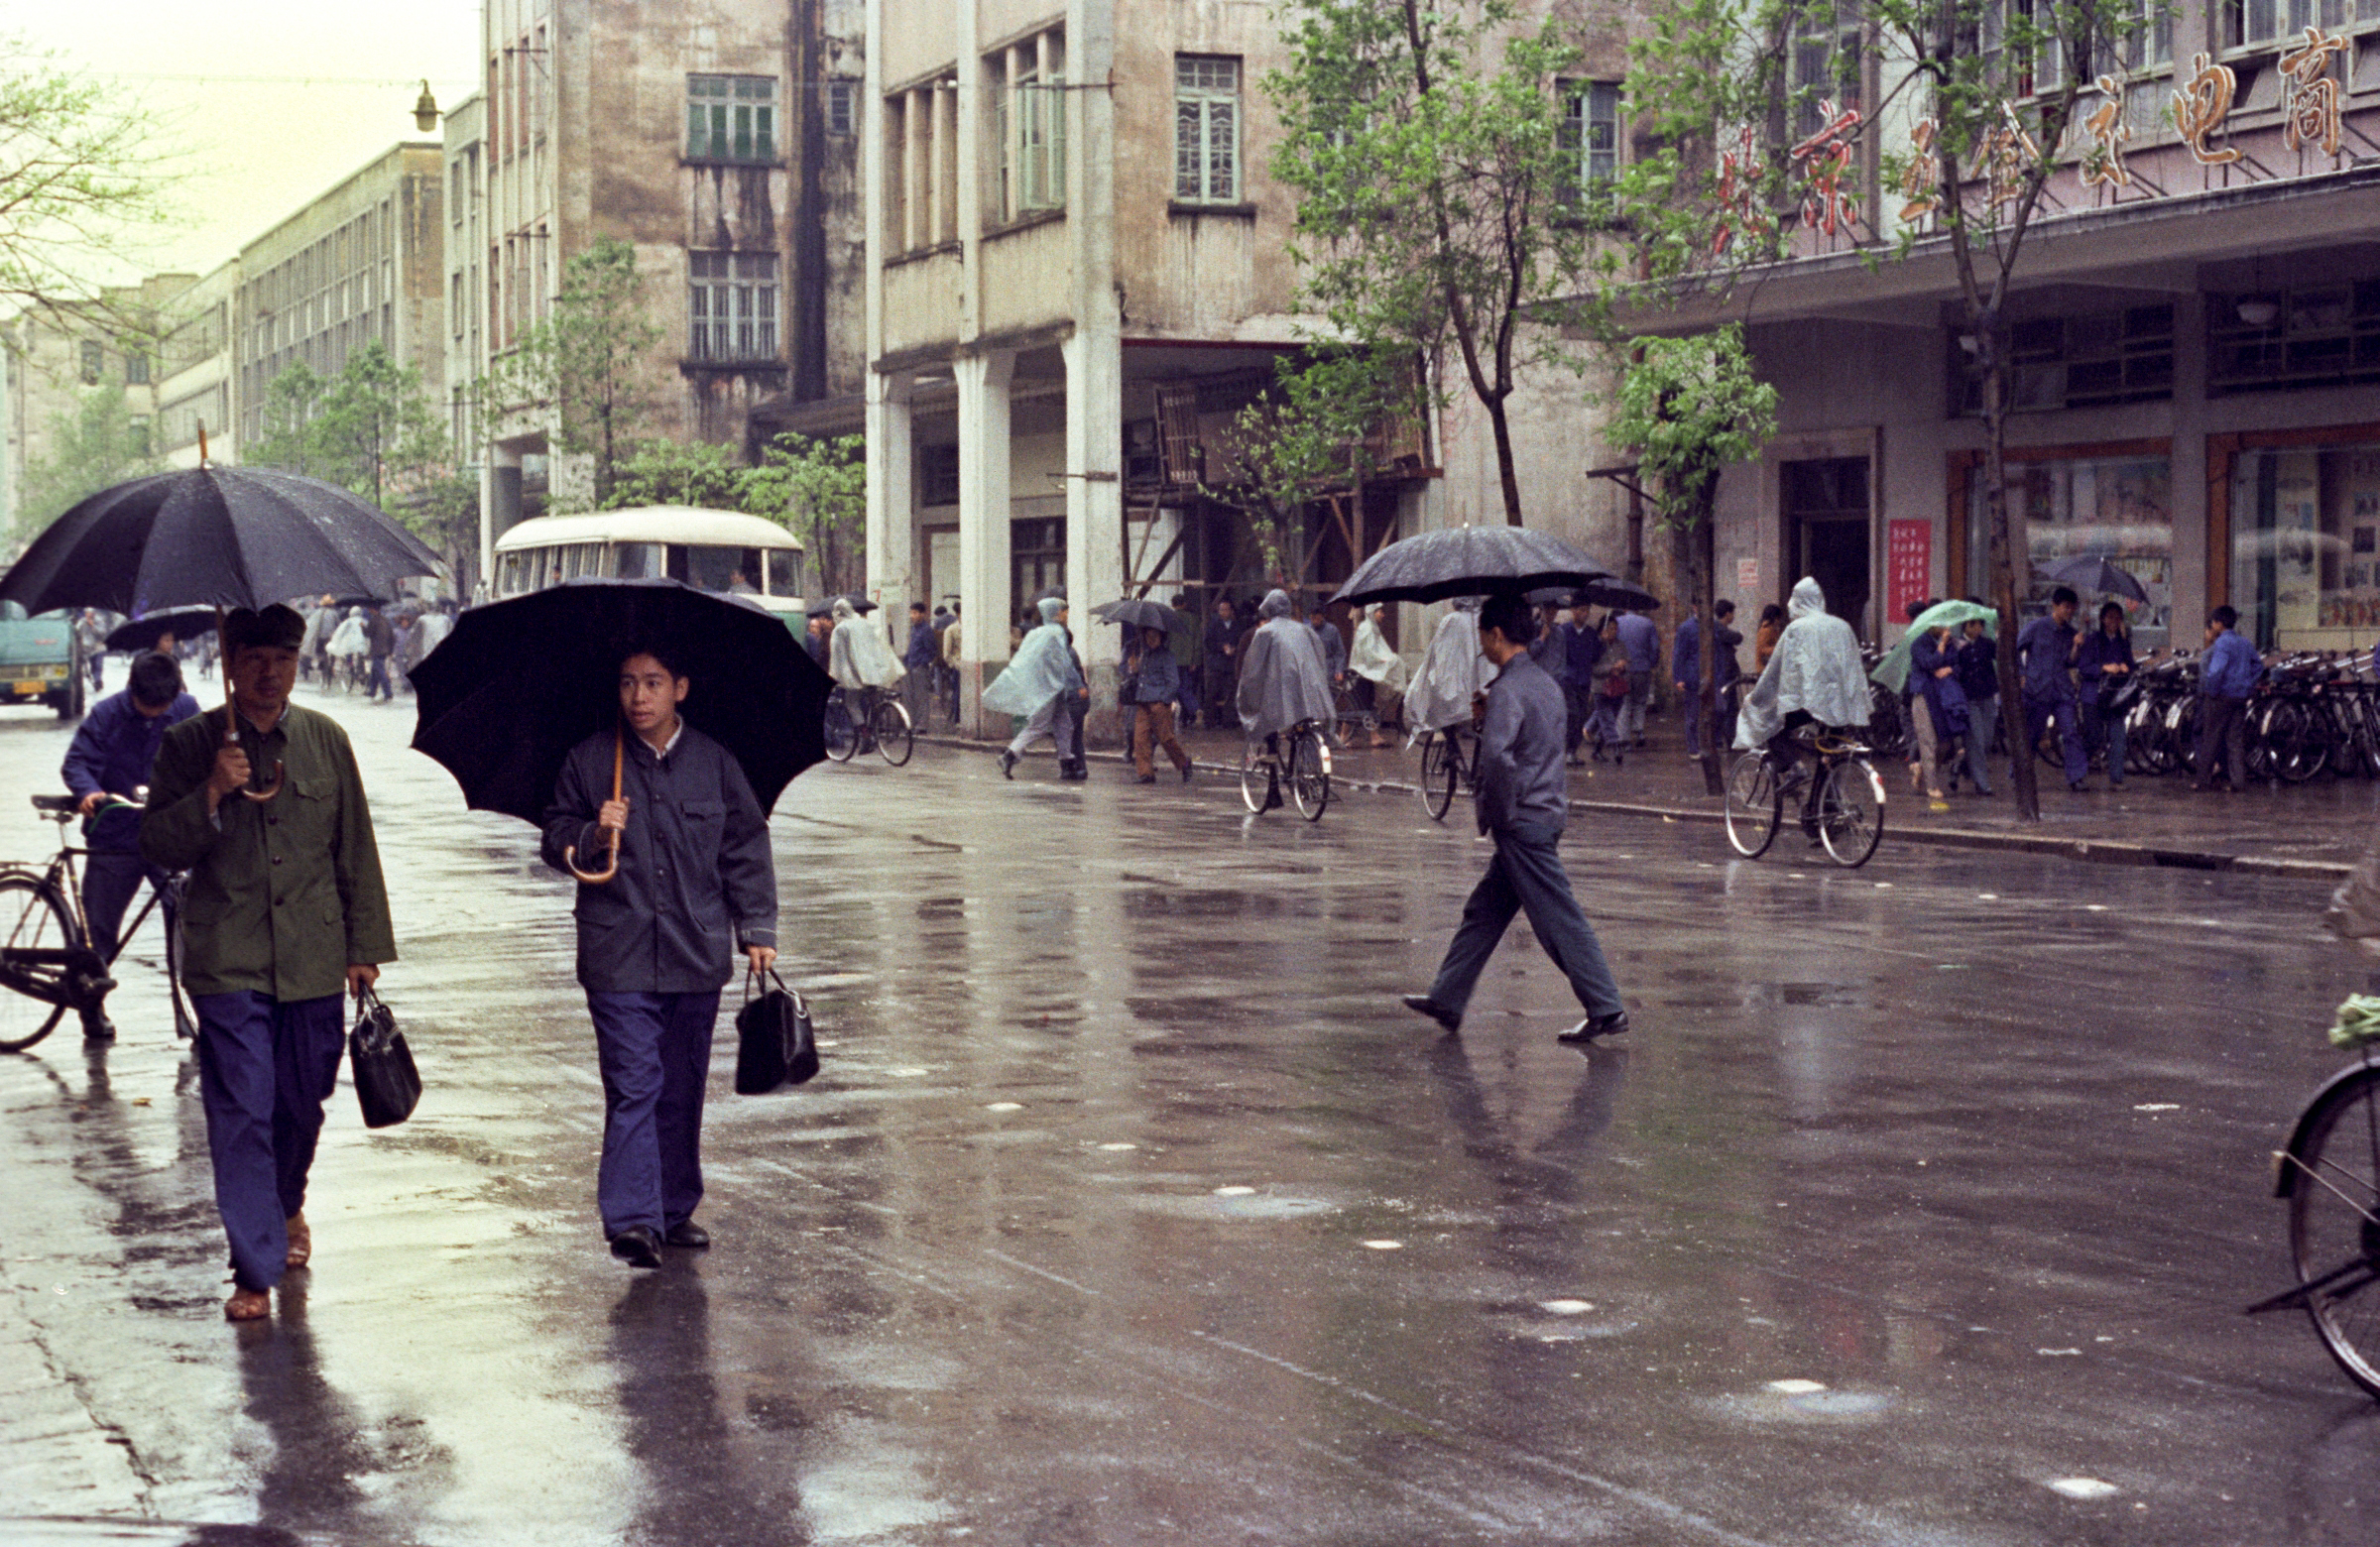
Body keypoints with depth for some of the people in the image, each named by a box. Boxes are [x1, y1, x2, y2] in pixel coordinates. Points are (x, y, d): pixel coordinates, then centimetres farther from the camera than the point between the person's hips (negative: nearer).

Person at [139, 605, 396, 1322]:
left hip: (313, 959, 3)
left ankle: (287, 1205, 42)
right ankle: (255, 1269, -2)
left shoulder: (326, 740, 7)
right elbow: (157, 846, -3)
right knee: (241, 1110, -7)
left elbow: (356, 850, 12)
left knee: (302, 1102, 12)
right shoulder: (189, 745, 0)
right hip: (227, 963, -2)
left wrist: (366, 947, 10)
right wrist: (212, 796, -19)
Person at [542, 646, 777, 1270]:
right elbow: (554, 839, 9)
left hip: (697, 957, 3)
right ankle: (632, 1219, -13)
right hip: (618, 957, -2)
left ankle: (675, 1211, 22)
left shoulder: (715, 764, 7)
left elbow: (746, 850, 11)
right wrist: (592, 837, -13)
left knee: (683, 1089, 10)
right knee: (633, 1085, -11)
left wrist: (756, 929, 4)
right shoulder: (588, 761, 3)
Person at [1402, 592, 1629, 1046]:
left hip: (1523, 822, -10)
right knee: (1484, 912, 15)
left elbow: (1497, 755, -30)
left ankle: (1606, 1008, -2)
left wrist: (1497, 813, -18)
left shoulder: (1508, 690, -18)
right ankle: (1447, 1000, 22)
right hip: (1547, 813, 10)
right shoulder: (1545, 682, 12)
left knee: (1558, 918, -5)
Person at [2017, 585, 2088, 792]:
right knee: (2030, 734, 5)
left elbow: (2070, 663, 7)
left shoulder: (2070, 633, 11)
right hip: (2037, 691, -3)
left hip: (2063, 692, 3)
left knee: (2071, 733, -8)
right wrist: (2021, 674, -5)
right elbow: (2015, 650, 2)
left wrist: (2076, 646, -10)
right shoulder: (2036, 627, -1)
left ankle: (2077, 776, -10)